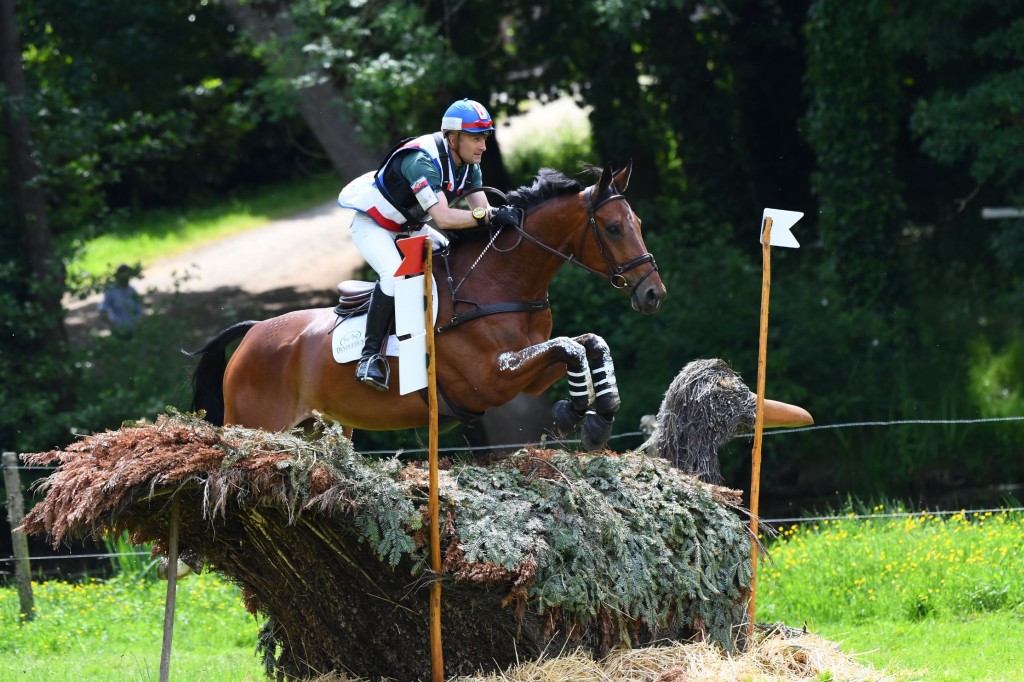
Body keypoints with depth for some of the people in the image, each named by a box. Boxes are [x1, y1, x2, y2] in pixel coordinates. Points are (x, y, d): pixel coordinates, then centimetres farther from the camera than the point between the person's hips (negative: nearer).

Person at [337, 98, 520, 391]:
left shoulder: (469, 166, -6)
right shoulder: (422, 161, -35)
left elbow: (482, 209, -11)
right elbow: (442, 217, -42)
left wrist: (502, 215, -33)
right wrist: (488, 217, -48)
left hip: (407, 225, 9)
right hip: (369, 220, -9)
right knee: (395, 274, -31)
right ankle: (370, 356, -26)